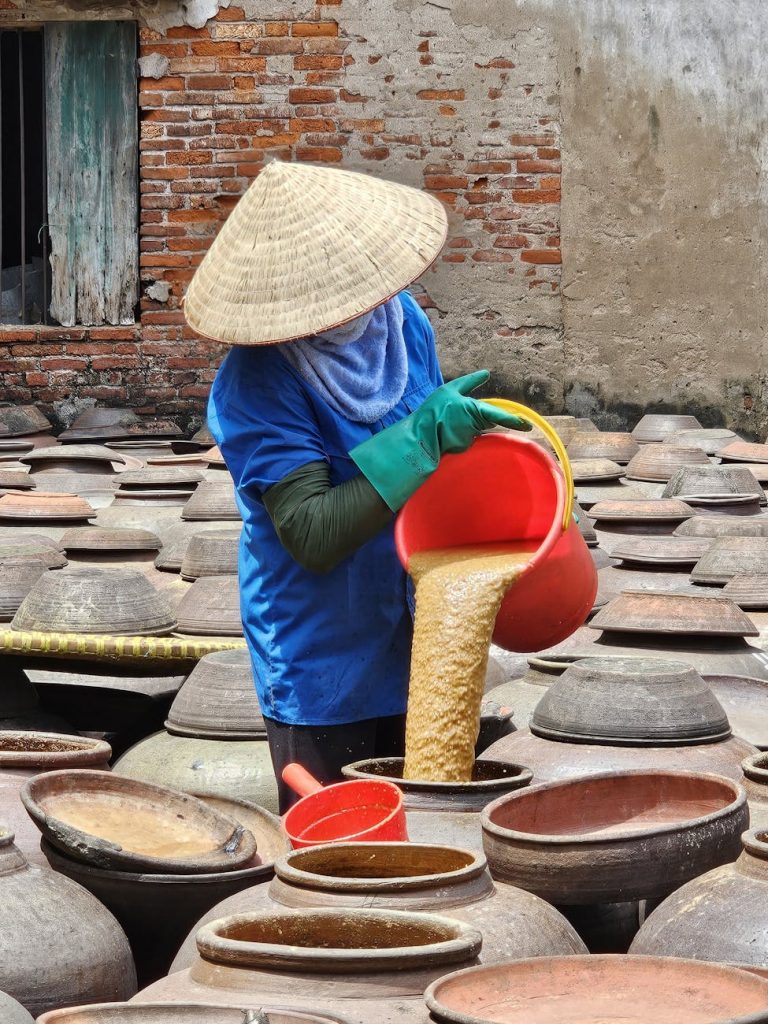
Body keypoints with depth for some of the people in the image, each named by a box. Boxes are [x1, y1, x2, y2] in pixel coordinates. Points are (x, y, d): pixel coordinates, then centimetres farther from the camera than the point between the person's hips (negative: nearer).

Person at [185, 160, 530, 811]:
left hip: (417, 649, 6)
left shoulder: (399, 317, -2)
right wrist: (421, 438, -30)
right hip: (321, 675, -6)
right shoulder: (255, 386, -22)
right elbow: (313, 536, -28)